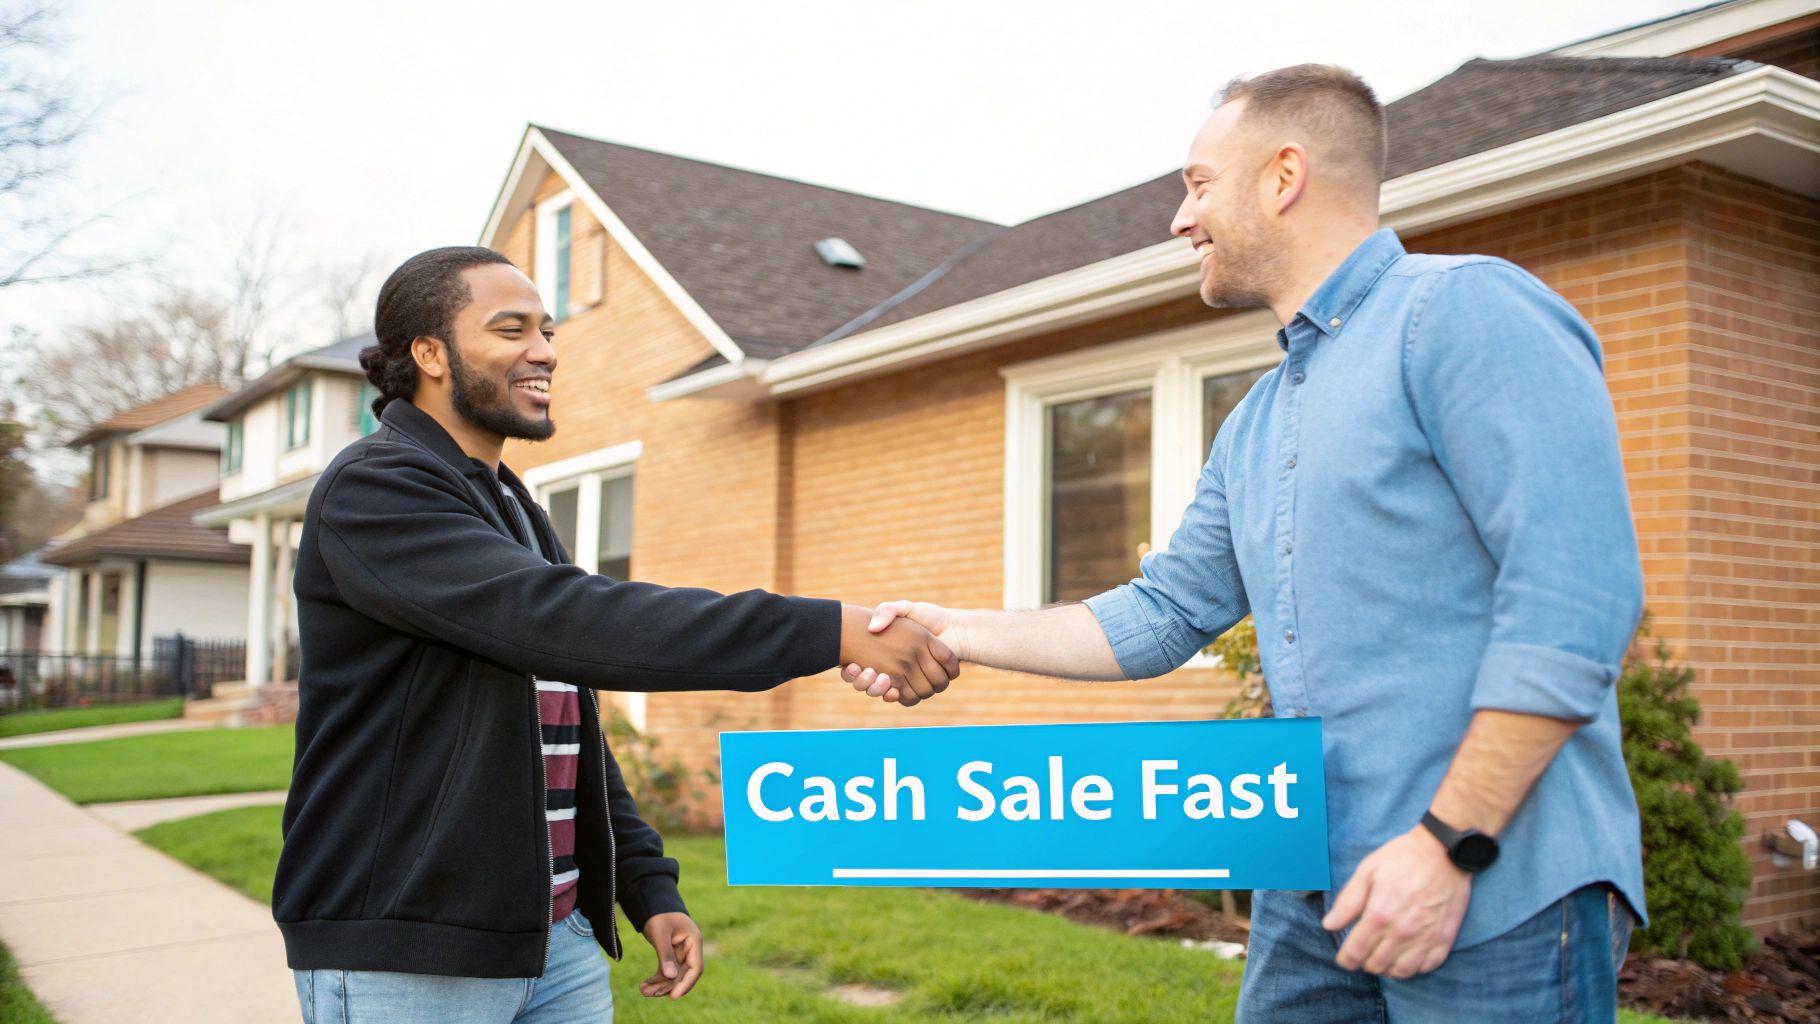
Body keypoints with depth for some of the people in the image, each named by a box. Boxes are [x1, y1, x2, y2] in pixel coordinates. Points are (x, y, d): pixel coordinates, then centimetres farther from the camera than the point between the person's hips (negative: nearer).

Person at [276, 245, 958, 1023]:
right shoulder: (372, 490, -12)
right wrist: (830, 631, -30)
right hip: (404, 956, -8)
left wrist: (649, 887, 11)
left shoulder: (517, 514, 18)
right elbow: (564, 622, -27)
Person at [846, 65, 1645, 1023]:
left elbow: (1576, 594, -19)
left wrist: (1450, 844, -20)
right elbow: (1163, 616, 19)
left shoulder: (1469, 311, -11)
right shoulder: (1254, 425, 16)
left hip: (1497, 894, -8)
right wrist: (959, 632, 13)